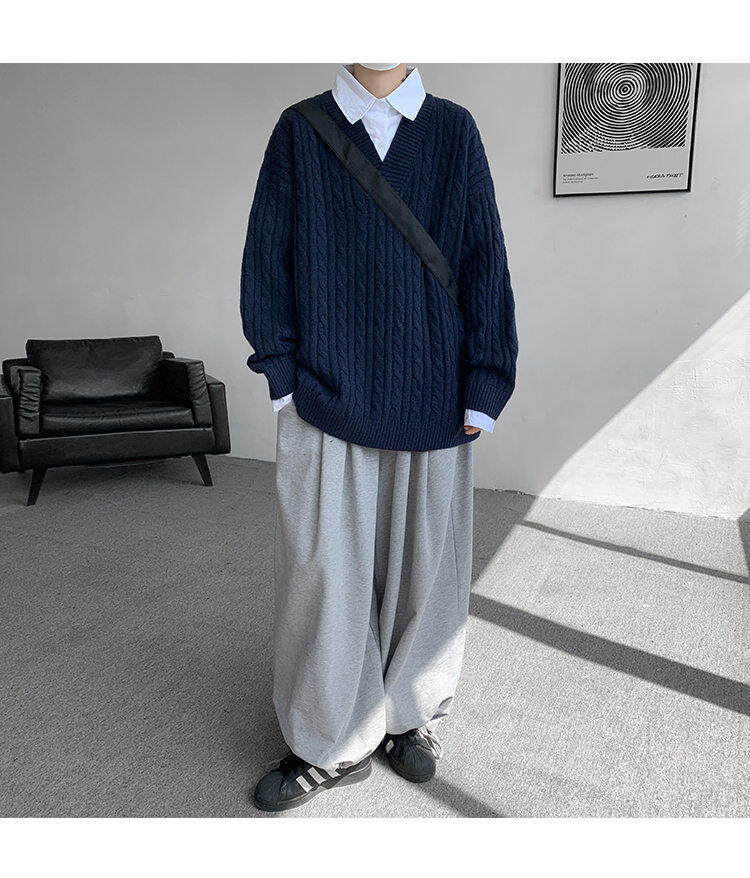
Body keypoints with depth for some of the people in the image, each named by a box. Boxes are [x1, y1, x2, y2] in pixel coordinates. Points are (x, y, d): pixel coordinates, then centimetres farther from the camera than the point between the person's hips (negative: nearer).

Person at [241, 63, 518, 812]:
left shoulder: (454, 131, 6)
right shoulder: (299, 131, 5)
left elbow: (484, 264, 2)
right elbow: (266, 261, 4)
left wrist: (483, 388, -4)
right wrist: (283, 377, -3)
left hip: (430, 401, 1)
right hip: (328, 397, 0)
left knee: (423, 563, 10)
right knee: (322, 570, 3)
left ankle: (408, 716, 32)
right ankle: (333, 746, 22)